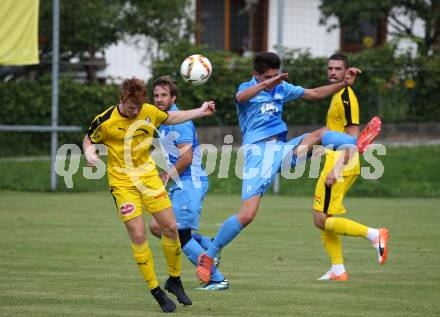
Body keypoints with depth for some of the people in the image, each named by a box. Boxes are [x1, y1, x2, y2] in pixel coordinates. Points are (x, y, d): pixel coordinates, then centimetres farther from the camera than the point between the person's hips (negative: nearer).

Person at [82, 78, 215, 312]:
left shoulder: (150, 111, -6)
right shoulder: (105, 121, -17)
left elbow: (170, 118, 16)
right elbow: (89, 139, 1)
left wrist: (200, 111, 14)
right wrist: (90, 154, -20)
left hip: (149, 176, 4)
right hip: (122, 182, -4)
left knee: (171, 227, 0)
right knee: (138, 236, -10)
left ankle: (174, 280, 21)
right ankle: (156, 292, 0)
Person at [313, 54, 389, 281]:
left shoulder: (346, 97, -14)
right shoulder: (338, 95, 16)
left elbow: (352, 137, -20)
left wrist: (336, 169, -24)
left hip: (340, 165, -10)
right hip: (336, 163, 10)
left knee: (322, 220, -10)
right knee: (322, 219, 11)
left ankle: (373, 234, -11)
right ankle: (338, 270, 12)